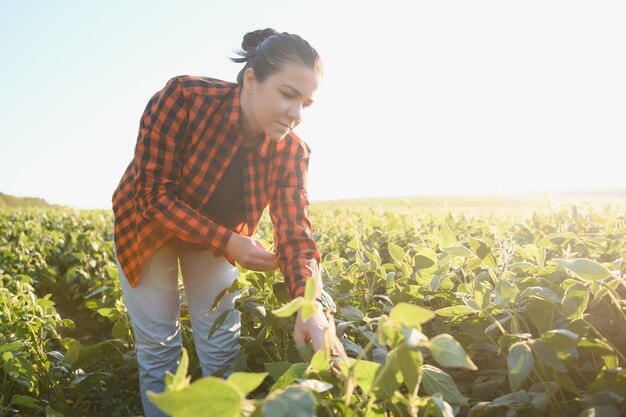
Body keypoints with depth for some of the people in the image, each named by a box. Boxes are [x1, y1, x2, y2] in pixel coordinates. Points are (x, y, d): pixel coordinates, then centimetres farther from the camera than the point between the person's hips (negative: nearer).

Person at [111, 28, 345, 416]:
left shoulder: (292, 151, -22)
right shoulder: (184, 96, -32)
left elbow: (295, 233, -28)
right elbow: (153, 193, -29)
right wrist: (227, 240, -32)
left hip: (219, 235, 3)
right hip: (149, 227, -2)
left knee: (223, 350, 4)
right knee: (158, 349, 2)